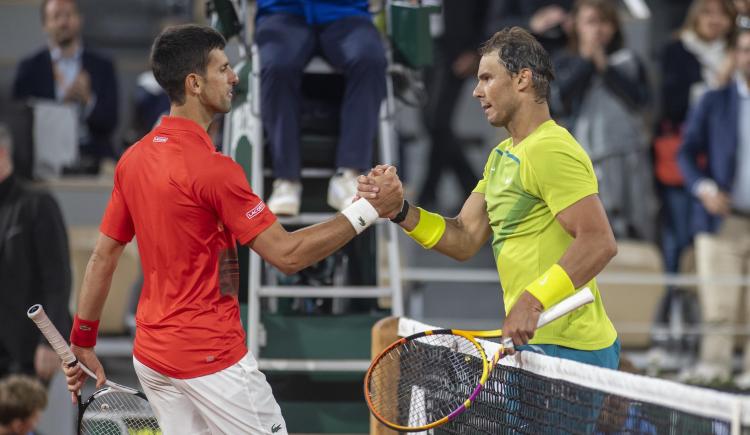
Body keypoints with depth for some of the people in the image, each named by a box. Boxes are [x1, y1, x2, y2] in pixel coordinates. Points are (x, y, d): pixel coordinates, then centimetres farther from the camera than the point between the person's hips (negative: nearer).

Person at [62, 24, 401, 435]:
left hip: (150, 355, 8)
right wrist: (370, 209, -15)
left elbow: (102, 256, 11)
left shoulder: (132, 159, 4)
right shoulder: (213, 169, -19)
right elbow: (287, 254, -19)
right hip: (211, 361, -8)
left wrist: (82, 344, 19)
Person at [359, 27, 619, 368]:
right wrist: (401, 211, 0)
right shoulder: (501, 156, 19)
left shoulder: (549, 152, -14)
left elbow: (600, 242, -24)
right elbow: (465, 240, 15)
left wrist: (533, 300, -31)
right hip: (534, 343, 9)